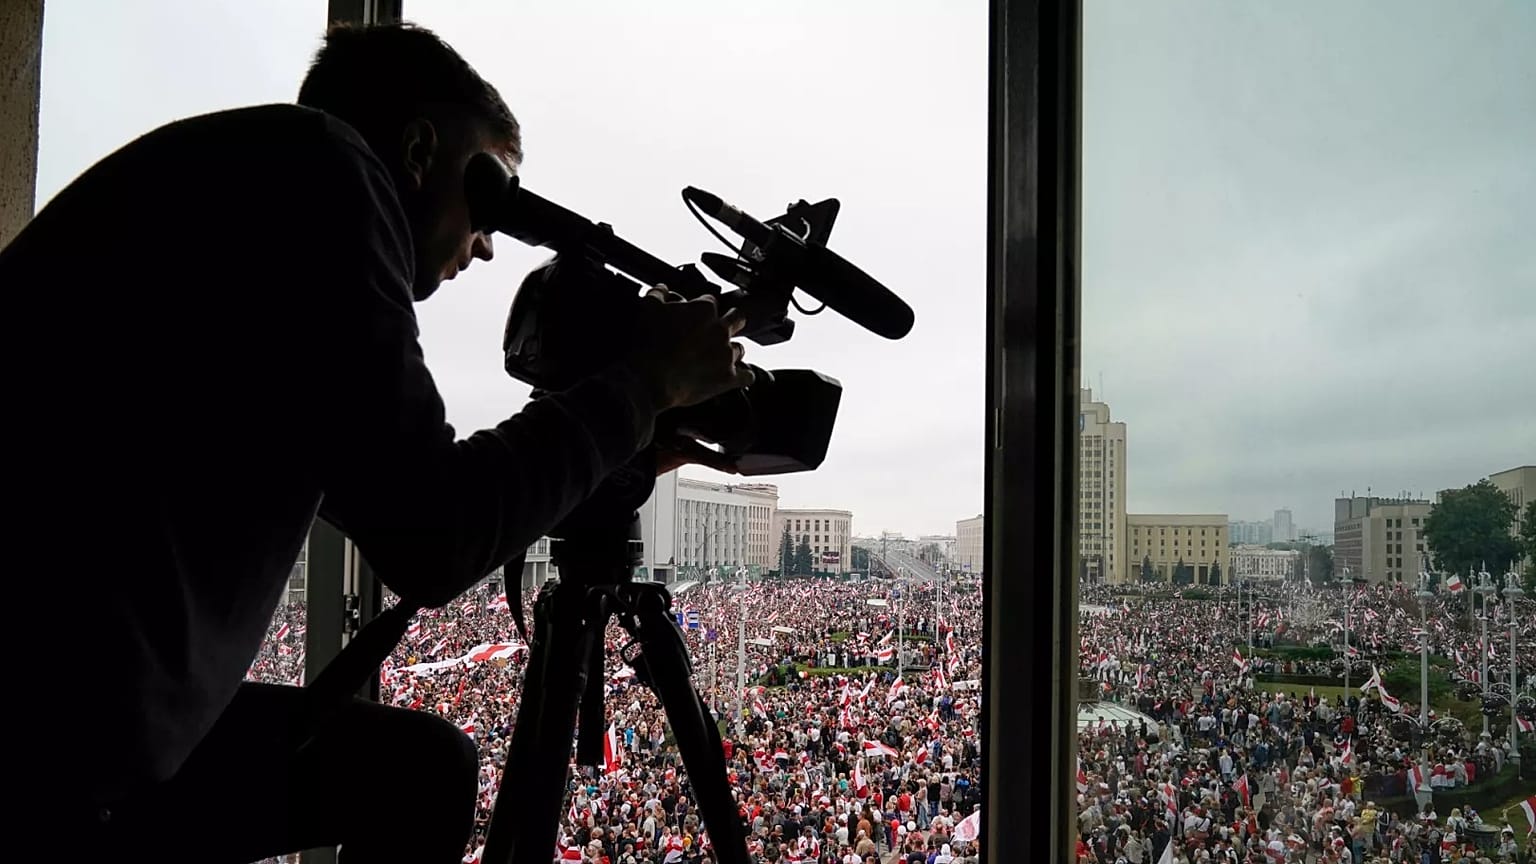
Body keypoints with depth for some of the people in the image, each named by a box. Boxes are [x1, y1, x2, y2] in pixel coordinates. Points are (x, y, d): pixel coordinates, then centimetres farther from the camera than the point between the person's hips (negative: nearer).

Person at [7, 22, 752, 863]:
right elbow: (431, 538, -18)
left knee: (420, 768, 15)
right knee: (417, 770, 1)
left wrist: (621, 434, 23)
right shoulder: (317, 170, -9)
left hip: (101, 712, 9)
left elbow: (396, 502, 24)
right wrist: (641, 383, -4)